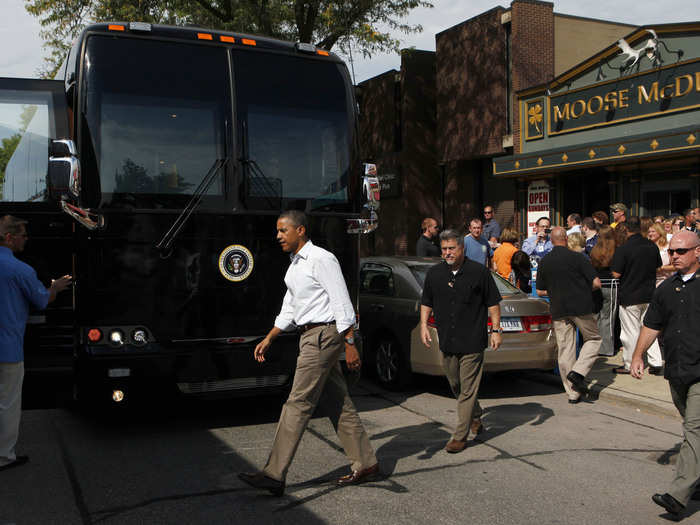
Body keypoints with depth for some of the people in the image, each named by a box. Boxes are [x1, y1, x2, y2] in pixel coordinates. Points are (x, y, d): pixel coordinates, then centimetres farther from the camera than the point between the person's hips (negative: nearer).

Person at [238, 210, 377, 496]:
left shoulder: (321, 259, -11)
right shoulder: (295, 265, 17)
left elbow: (342, 303, -15)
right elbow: (289, 309, 24)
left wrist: (350, 344, -18)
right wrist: (268, 339, 20)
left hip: (323, 335, -10)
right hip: (310, 336, 10)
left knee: (298, 403, -9)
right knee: (338, 403, 11)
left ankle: (274, 475, -6)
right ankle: (365, 463, 19)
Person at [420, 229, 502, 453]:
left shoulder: (479, 272, -3)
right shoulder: (434, 274, 7)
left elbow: (493, 303, 1)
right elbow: (426, 303, 17)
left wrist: (496, 330, -3)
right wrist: (424, 325, 5)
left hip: (472, 342, -5)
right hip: (447, 342, 5)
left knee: (468, 390, -4)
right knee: (456, 386, 17)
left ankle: (460, 436, 1)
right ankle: (476, 416, 41)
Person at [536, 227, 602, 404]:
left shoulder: (544, 262, 4)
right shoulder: (577, 258, -7)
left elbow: (540, 291, 10)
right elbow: (596, 283, -8)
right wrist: (584, 290, 12)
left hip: (558, 311, 3)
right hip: (581, 308, -3)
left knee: (565, 350, 7)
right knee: (593, 339, 16)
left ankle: (573, 392, 9)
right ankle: (578, 372, -4)